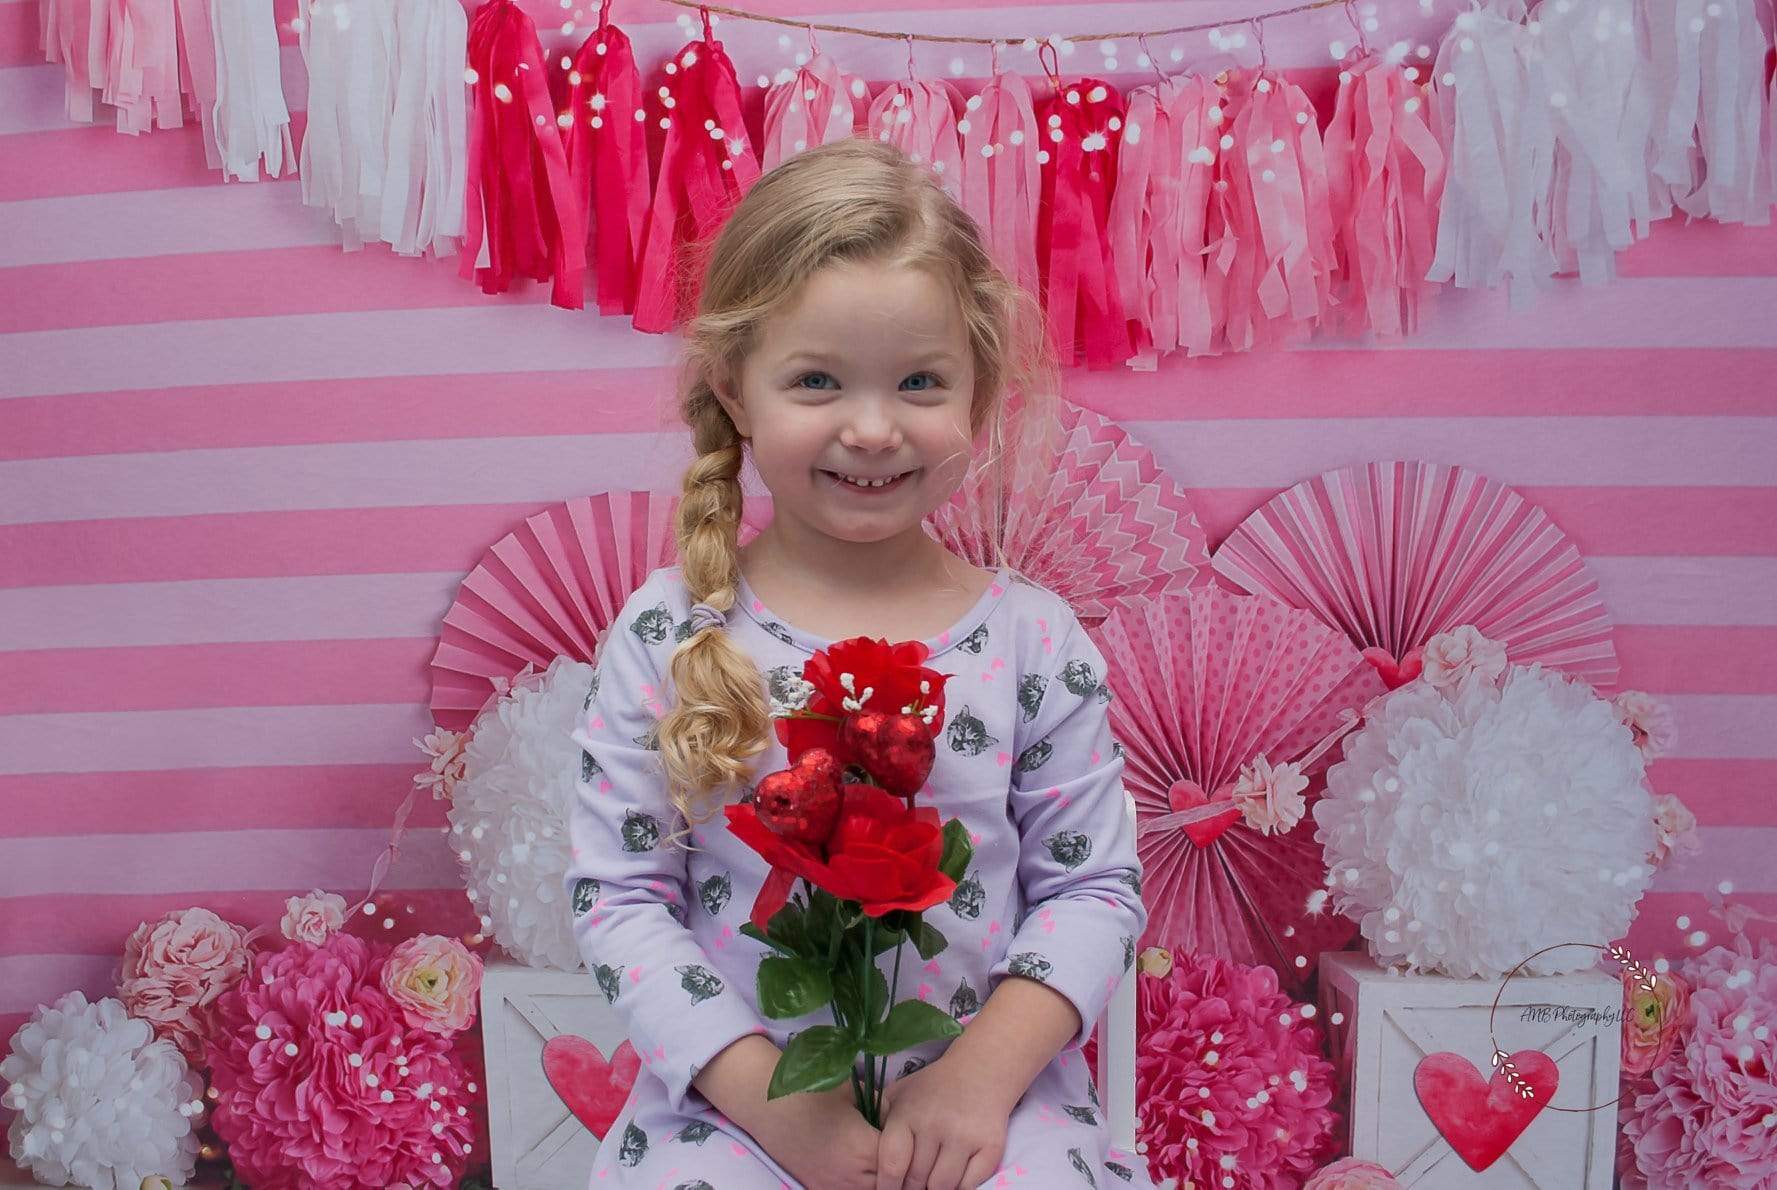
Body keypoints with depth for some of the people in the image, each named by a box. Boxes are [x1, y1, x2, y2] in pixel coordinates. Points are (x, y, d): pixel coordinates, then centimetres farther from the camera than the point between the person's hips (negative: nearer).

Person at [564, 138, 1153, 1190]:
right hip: (732, 1100, 0)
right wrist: (767, 1095, -12)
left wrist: (984, 1071, -12)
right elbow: (617, 894, -4)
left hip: (987, 1098, 1)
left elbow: (1094, 885, 0)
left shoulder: (1035, 637, -3)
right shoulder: (666, 634, -5)